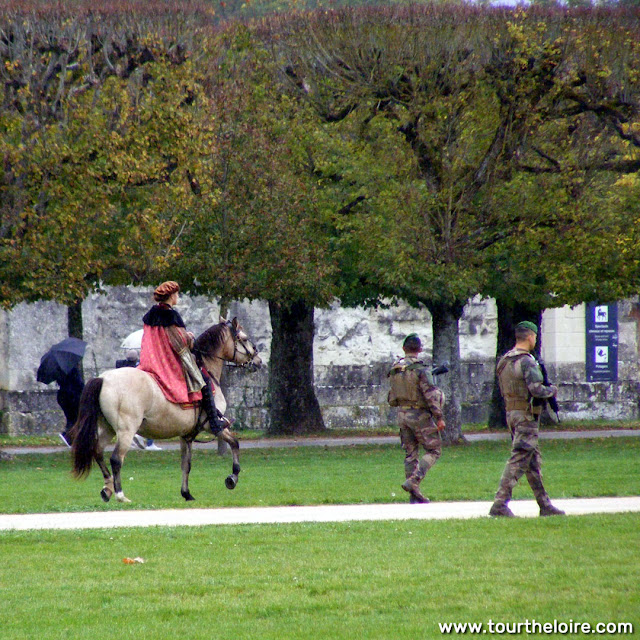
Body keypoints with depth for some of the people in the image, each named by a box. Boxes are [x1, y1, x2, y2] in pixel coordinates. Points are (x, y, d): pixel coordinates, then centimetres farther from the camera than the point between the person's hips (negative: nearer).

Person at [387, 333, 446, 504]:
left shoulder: (395, 369, 6)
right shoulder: (420, 369, -15)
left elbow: (392, 396, 13)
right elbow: (431, 394, -19)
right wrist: (439, 417, -16)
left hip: (402, 414, 7)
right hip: (419, 415, -6)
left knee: (410, 454, 11)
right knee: (433, 451, 2)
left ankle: (414, 494, 10)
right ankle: (413, 482, -14)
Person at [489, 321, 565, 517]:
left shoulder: (504, 361, 12)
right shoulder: (526, 361, -16)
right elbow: (537, 389, -23)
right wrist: (552, 390, -2)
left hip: (511, 412, 9)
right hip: (526, 415, -9)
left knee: (533, 461, 14)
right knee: (519, 460, -8)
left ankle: (544, 504, 17)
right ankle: (500, 504, -12)